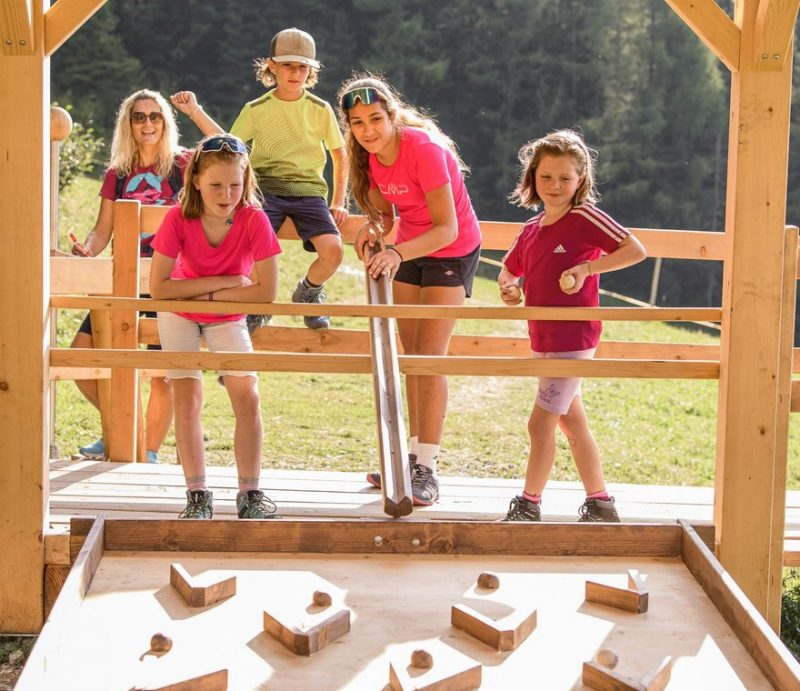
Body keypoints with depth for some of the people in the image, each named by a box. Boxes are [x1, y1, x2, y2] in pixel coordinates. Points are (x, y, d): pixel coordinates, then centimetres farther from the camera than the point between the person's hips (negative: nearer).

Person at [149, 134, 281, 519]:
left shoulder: (254, 220, -27)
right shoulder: (178, 219, -27)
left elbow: (267, 291, -28)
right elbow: (158, 288, -29)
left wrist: (208, 296, -24)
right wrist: (223, 281, -28)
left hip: (228, 316, 1)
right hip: (180, 314, 0)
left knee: (248, 397, -8)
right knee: (188, 398, -9)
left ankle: (250, 494, 3)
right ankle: (197, 496, 0)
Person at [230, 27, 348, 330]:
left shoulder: (320, 109, 6)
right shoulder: (256, 110, 5)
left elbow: (340, 156, 15)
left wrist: (337, 203, 8)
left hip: (309, 191, 1)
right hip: (266, 189, -1)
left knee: (333, 251, -25)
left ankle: (307, 293, 10)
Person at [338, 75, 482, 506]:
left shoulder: (424, 149, -29)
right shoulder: (370, 155, -8)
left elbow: (448, 229, -32)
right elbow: (383, 213, 4)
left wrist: (397, 254, -46)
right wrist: (372, 229, -20)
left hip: (452, 252, -7)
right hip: (408, 250, 7)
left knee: (430, 357, -12)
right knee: (411, 358, 11)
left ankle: (427, 470, -7)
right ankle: (415, 455, 22)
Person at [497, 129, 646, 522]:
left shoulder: (585, 218, -11)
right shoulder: (531, 229, 10)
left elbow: (635, 250, -16)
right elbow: (508, 269, 24)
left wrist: (586, 268, -23)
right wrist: (508, 288, 1)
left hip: (573, 339, -8)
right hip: (543, 341, 8)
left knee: (540, 422, -6)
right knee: (571, 422, 14)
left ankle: (529, 505, 6)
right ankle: (600, 504, 24)